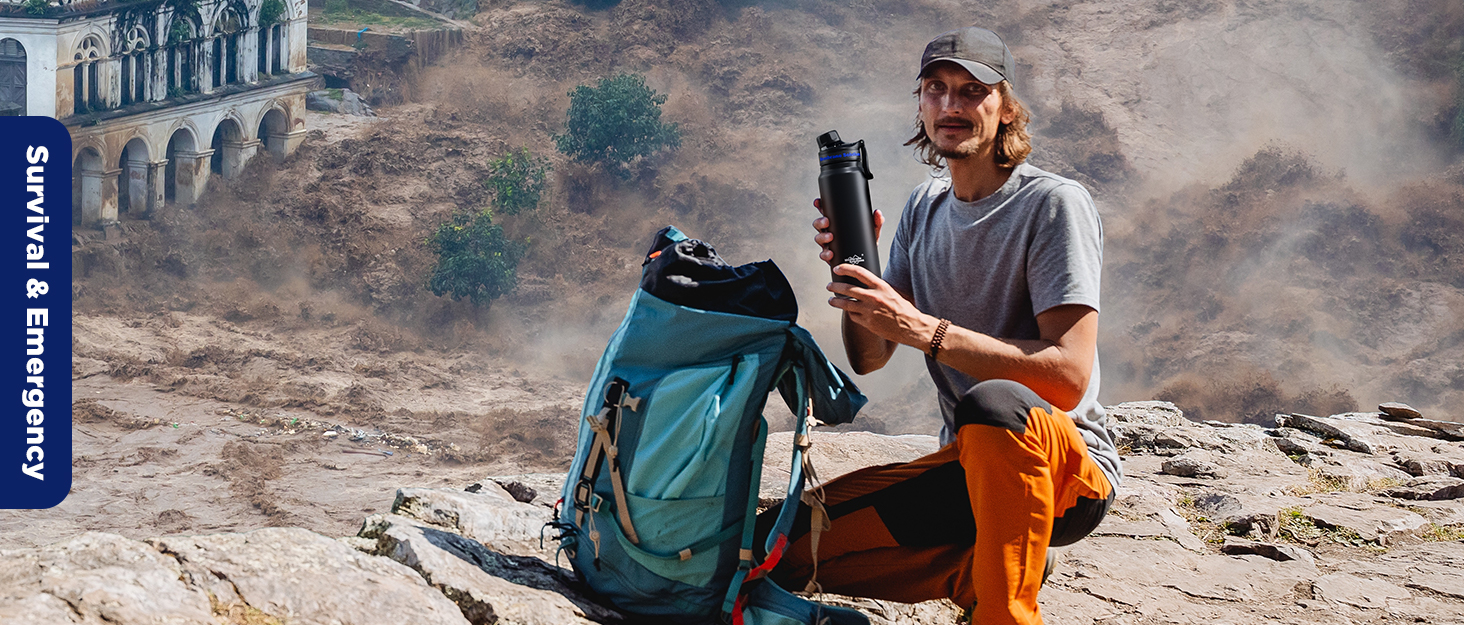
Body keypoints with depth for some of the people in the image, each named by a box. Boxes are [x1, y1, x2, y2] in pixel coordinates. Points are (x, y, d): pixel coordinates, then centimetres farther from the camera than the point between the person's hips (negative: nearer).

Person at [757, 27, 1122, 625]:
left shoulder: (1054, 204, -11)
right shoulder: (924, 207, 11)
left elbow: (1068, 376, -21)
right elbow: (869, 359, 10)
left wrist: (922, 327, -26)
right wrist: (853, 272, -10)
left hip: (1070, 468, -7)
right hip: (964, 465, 7)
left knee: (993, 403, -41)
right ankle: (982, 567, 6)